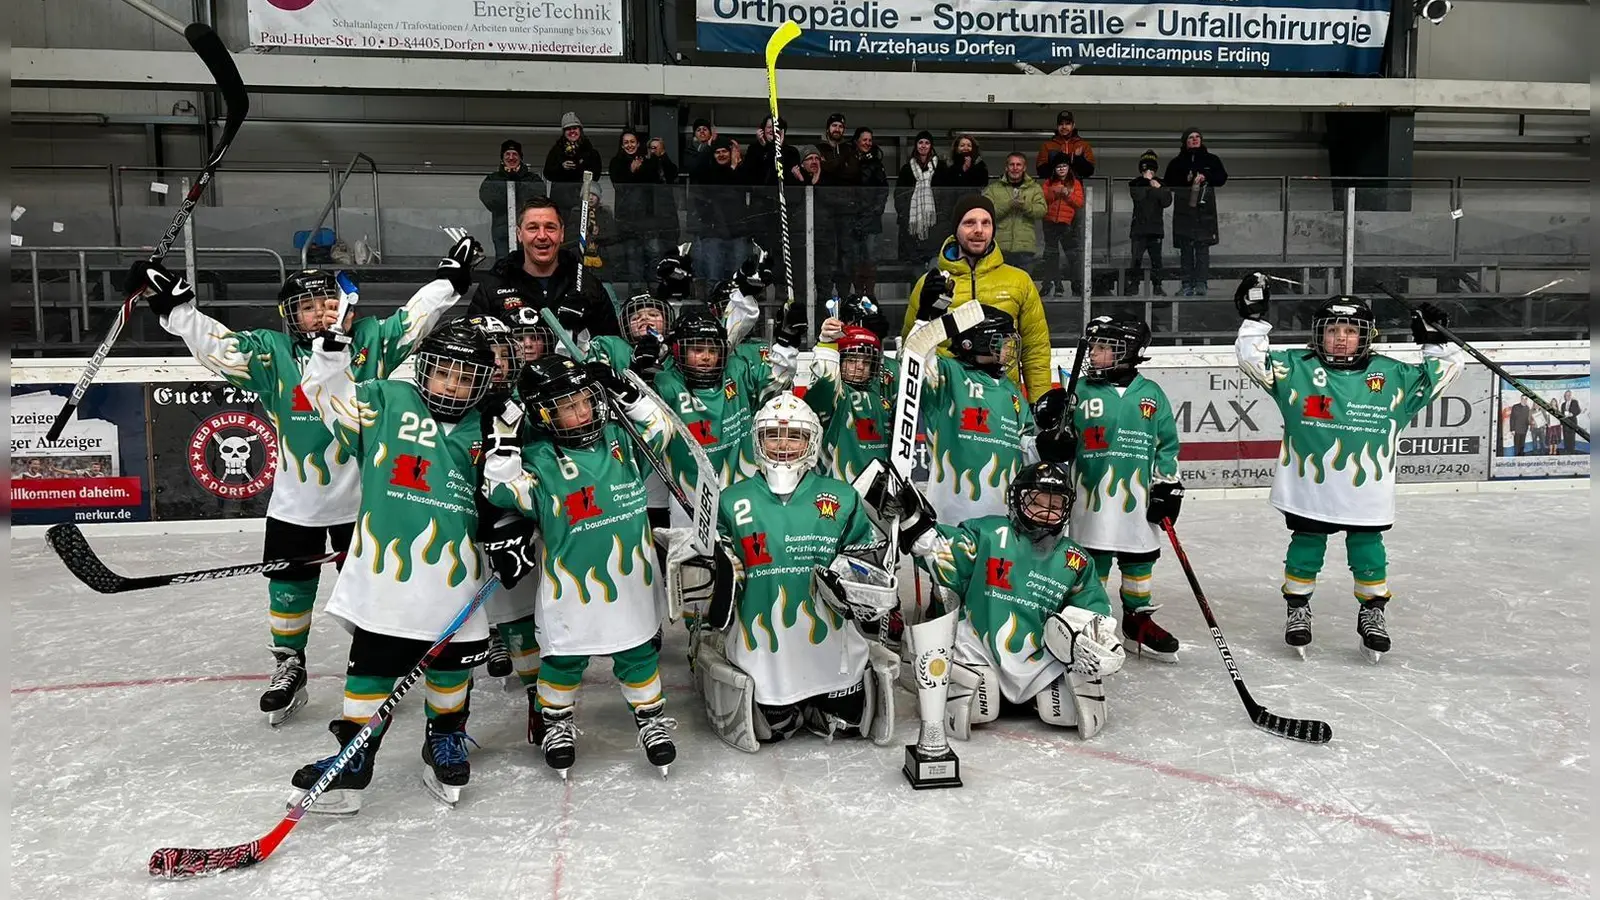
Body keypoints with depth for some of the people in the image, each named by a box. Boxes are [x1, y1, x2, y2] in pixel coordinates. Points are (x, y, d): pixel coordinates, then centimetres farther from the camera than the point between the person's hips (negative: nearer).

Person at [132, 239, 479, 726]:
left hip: (362, 497, 0)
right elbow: (215, 344, -9)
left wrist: (451, 277, 0)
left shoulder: (372, 341, -4)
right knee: (289, 585, 12)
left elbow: (415, 317, 1)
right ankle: (288, 667, 31)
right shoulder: (271, 352, -6)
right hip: (295, 502, 0)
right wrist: (172, 306, -15)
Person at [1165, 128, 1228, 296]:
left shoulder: (1211, 159, 12)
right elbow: (1168, 182, 4)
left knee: (1203, 247, -5)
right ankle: (1187, 284, 2)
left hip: (1205, 208, 0)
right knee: (1185, 247, 0)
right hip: (1184, 209, 1)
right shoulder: (1177, 162, 11)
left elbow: (1222, 178, 7)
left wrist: (1205, 177, -9)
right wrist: (1185, 180, -11)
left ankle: (1201, 283, -6)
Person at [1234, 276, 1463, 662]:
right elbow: (1253, 360, -10)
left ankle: (1372, 611, 29)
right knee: (1306, 548, 11)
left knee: (1367, 550, 11)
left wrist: (1435, 341, 0)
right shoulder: (1297, 369, -5)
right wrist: (1254, 319, -16)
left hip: (1365, 490, 2)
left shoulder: (1391, 374, 1)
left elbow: (1441, 374, 9)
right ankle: (1298, 609, 27)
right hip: (1309, 486, -1)